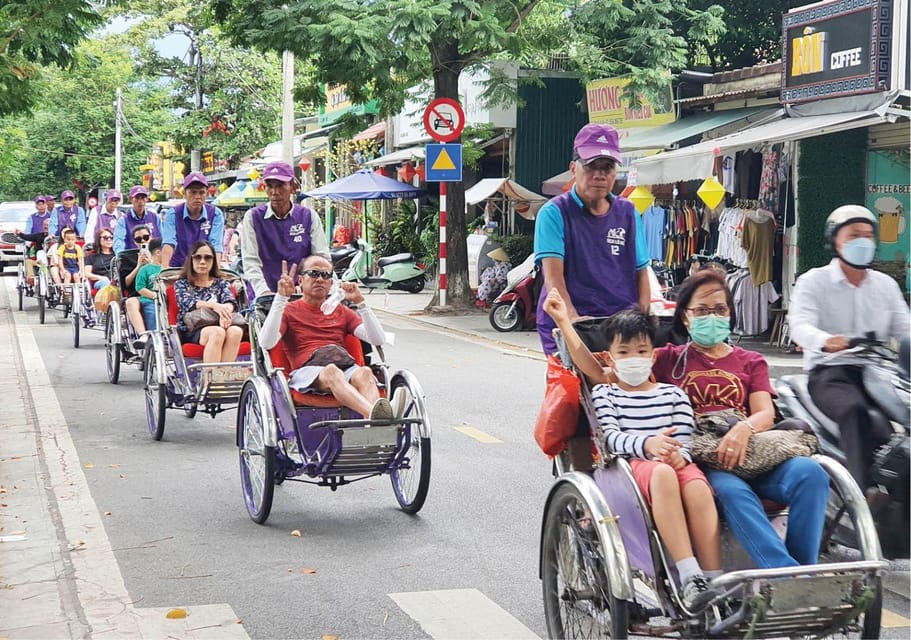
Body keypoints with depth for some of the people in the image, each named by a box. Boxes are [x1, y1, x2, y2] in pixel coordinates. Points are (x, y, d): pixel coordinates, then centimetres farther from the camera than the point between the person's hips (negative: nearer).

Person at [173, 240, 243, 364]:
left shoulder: (222, 283, 21)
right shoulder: (182, 284, 13)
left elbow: (230, 301, 0)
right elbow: (188, 303, -9)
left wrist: (226, 311, -27)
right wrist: (213, 305, -29)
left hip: (217, 326, 3)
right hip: (191, 331, -3)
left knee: (235, 331, -32)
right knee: (217, 332, -35)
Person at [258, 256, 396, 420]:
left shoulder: (342, 312, 29)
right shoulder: (288, 311, 20)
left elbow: (378, 340, 15)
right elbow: (266, 343, -1)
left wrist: (360, 303, 5)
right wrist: (281, 298, -4)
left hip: (345, 369, 3)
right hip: (306, 370, -3)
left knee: (364, 373, -33)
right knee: (331, 371, -38)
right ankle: (375, 414, -66)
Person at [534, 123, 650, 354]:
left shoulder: (628, 213, 15)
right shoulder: (554, 213, 1)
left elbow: (641, 272, 15)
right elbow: (553, 275, -10)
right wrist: (573, 319, -25)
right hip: (566, 328, -3)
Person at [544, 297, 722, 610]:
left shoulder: (673, 394, 23)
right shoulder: (605, 393, 18)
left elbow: (686, 439, 11)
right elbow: (612, 437, 0)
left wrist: (679, 455, -15)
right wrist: (647, 444, -21)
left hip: (677, 464, 2)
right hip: (631, 465, -2)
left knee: (698, 487, -36)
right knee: (662, 474, -40)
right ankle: (689, 579, -48)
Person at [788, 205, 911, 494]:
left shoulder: (886, 285, 19)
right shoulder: (813, 281, 5)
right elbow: (800, 325, -12)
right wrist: (826, 340, -36)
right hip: (830, 372, -4)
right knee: (854, 410, -37)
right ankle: (865, 489, -47)